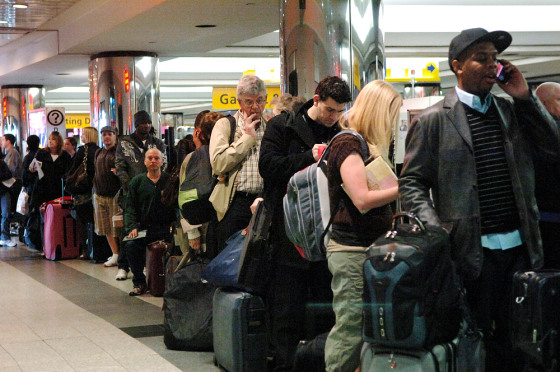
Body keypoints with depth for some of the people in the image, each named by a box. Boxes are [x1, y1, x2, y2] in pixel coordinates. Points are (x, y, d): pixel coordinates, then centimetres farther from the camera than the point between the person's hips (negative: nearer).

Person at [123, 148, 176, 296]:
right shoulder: (137, 181, 13)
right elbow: (130, 207, 10)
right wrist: (132, 227, -6)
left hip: (166, 228, -1)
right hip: (144, 227, 2)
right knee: (130, 245, -27)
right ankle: (139, 283, -9)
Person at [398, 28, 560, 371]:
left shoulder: (513, 111, 11)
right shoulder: (434, 120, -3)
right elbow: (412, 183, -3)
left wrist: (525, 97, -2)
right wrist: (437, 232, -16)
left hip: (520, 248, 4)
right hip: (472, 251, -4)